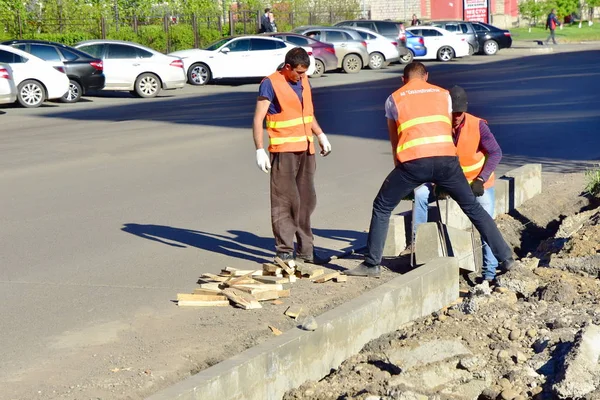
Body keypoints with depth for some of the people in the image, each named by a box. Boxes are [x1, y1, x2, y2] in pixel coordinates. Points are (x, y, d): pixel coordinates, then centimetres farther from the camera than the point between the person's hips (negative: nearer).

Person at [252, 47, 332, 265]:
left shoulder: (303, 81, 11)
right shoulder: (271, 84, -10)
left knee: (306, 201, 11)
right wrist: (260, 151, -18)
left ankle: (305, 250, 19)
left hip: (306, 149, 7)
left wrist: (321, 135, 15)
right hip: (283, 151, -7)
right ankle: (284, 251, 0)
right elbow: (258, 119, -12)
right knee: (285, 202, -6)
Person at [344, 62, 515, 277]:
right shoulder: (443, 94, 24)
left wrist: (400, 168, 39)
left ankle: (372, 264, 14)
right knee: (473, 207, 17)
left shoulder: (394, 99, 20)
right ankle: (505, 257, 18)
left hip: (413, 161, -2)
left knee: (381, 208, 16)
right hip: (446, 158, 2)